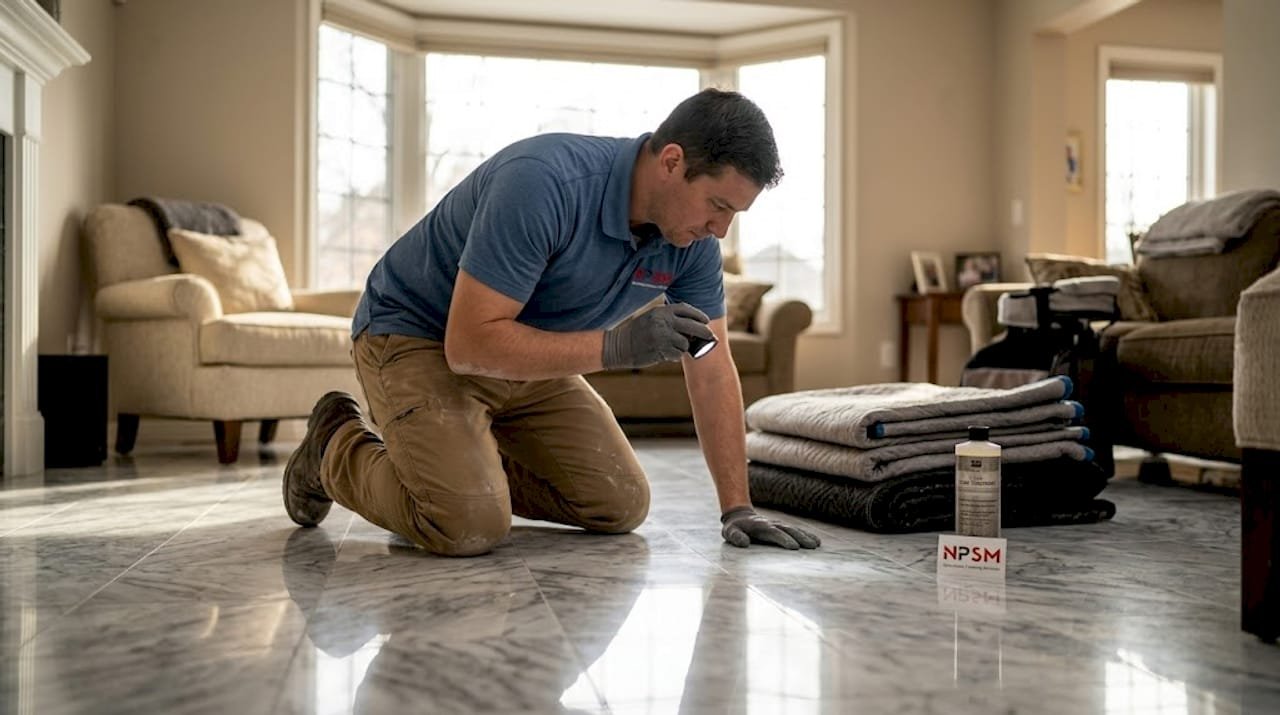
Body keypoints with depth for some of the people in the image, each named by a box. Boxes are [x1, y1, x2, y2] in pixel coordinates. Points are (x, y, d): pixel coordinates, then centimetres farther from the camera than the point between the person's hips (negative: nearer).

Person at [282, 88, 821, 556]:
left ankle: (469, 460, 21)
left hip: (527, 353, 7)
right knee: (470, 525, -24)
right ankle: (336, 448, 5)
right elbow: (471, 342, -34)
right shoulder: (544, 183, -35)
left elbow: (712, 369, -5)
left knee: (620, 506, 2)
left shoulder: (692, 238, -12)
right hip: (416, 334, -7)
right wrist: (614, 345, -38)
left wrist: (737, 507, -8)